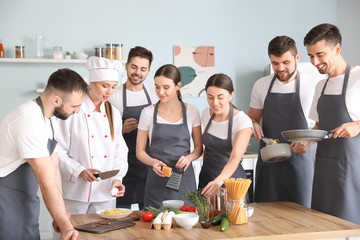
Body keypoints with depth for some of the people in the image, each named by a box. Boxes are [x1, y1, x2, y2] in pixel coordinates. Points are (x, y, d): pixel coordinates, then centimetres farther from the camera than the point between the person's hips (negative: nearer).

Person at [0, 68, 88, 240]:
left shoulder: (47, 119, 6)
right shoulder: (30, 122, -25)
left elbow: (53, 169, 9)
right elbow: (48, 183, -25)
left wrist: (62, 218, 6)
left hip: (25, 206, 9)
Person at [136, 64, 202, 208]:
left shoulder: (191, 112, 2)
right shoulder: (148, 113, 1)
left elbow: (199, 147, 9)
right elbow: (140, 151, 4)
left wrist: (189, 157, -12)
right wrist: (153, 162, -15)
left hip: (184, 179, 0)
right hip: (157, 179, 0)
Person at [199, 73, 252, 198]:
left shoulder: (243, 121, -19)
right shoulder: (206, 114, -1)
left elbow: (235, 158, -31)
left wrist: (219, 181, -47)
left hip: (231, 178, -4)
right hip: (206, 177, 4)